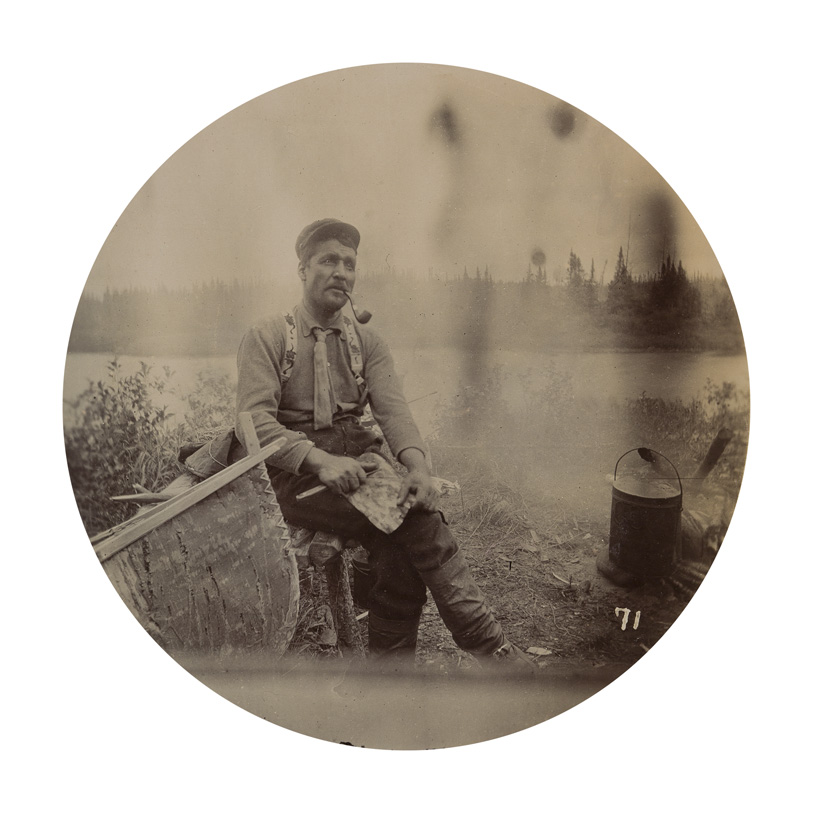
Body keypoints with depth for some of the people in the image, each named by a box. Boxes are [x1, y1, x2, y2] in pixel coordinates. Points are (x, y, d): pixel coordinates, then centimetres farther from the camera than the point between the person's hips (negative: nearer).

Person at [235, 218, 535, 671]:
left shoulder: (368, 342, 13)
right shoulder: (266, 339, 2)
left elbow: (393, 409, -2)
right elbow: (255, 421, -10)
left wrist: (417, 464, -23)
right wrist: (321, 460, -27)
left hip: (360, 459, 4)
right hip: (298, 476, -4)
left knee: (400, 551, -27)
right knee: (413, 517, -24)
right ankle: (486, 641, -17)